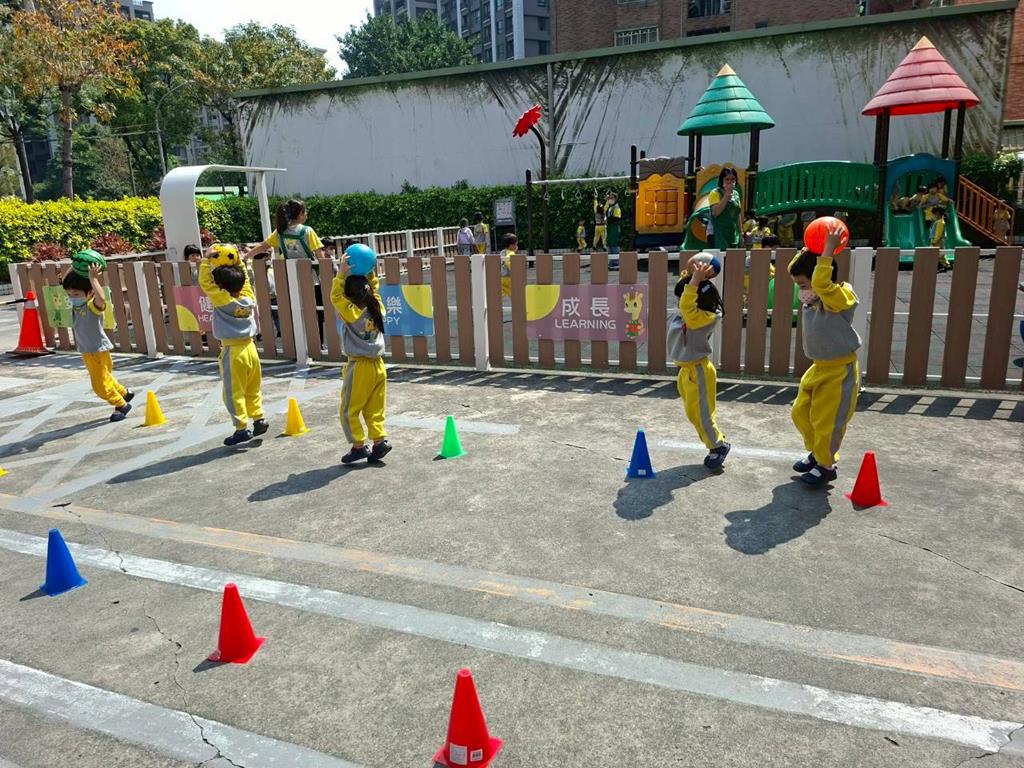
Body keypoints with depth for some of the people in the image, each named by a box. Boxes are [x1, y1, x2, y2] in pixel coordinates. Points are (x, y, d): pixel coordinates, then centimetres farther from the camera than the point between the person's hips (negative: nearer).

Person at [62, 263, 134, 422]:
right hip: (86, 351, 9)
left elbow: (101, 298, -47)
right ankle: (124, 393, 39)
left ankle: (121, 405, 14)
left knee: (101, 385, -2)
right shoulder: (75, 302, 1)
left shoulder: (93, 305, -21)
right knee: (104, 379, 21)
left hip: (98, 351, -9)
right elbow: (64, 281, 13)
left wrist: (93, 278, -40)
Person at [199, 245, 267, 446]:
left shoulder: (223, 301, -14)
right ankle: (259, 419, 19)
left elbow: (205, 282, -10)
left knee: (234, 393, 1)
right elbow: (244, 278, 16)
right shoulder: (248, 297, 0)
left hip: (232, 351, -6)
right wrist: (237, 260, 16)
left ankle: (242, 428, 2)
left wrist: (207, 259, -5)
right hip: (250, 347, 6)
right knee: (253, 389, 17)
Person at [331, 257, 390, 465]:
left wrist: (342, 274, -10)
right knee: (374, 410, 13)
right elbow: (375, 291, 17)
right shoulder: (378, 309, 0)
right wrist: (370, 273, 13)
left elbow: (336, 296, -8)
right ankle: (379, 441, 8)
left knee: (349, 411, 7)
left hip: (360, 366, -6)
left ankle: (359, 446, 8)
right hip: (377, 365, 6)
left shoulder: (352, 313, -15)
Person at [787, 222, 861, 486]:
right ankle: (817, 453, 36)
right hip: (818, 367, 9)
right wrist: (808, 251, -1)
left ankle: (827, 466, 21)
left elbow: (821, 283, -42)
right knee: (800, 413, 17)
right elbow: (794, 269, 13)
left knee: (827, 422, 1)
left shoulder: (840, 297, -21)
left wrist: (828, 250, -34)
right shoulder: (811, 298, 1)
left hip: (840, 371, -9)